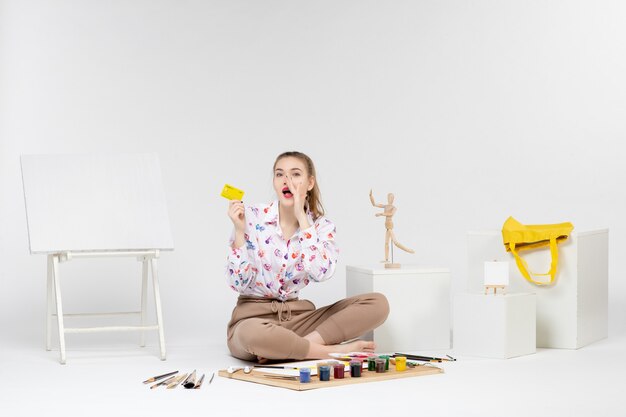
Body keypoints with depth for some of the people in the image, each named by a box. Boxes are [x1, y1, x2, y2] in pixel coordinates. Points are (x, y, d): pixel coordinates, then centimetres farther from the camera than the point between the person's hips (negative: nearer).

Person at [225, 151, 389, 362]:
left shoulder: (322, 227, 1)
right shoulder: (251, 217, -6)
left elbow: (321, 273, -20)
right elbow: (238, 283, -10)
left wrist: (301, 217, -17)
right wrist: (239, 231, -20)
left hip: (298, 317, 4)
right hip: (254, 317, -4)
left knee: (378, 303, -13)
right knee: (253, 334, -43)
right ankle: (336, 350, -21)